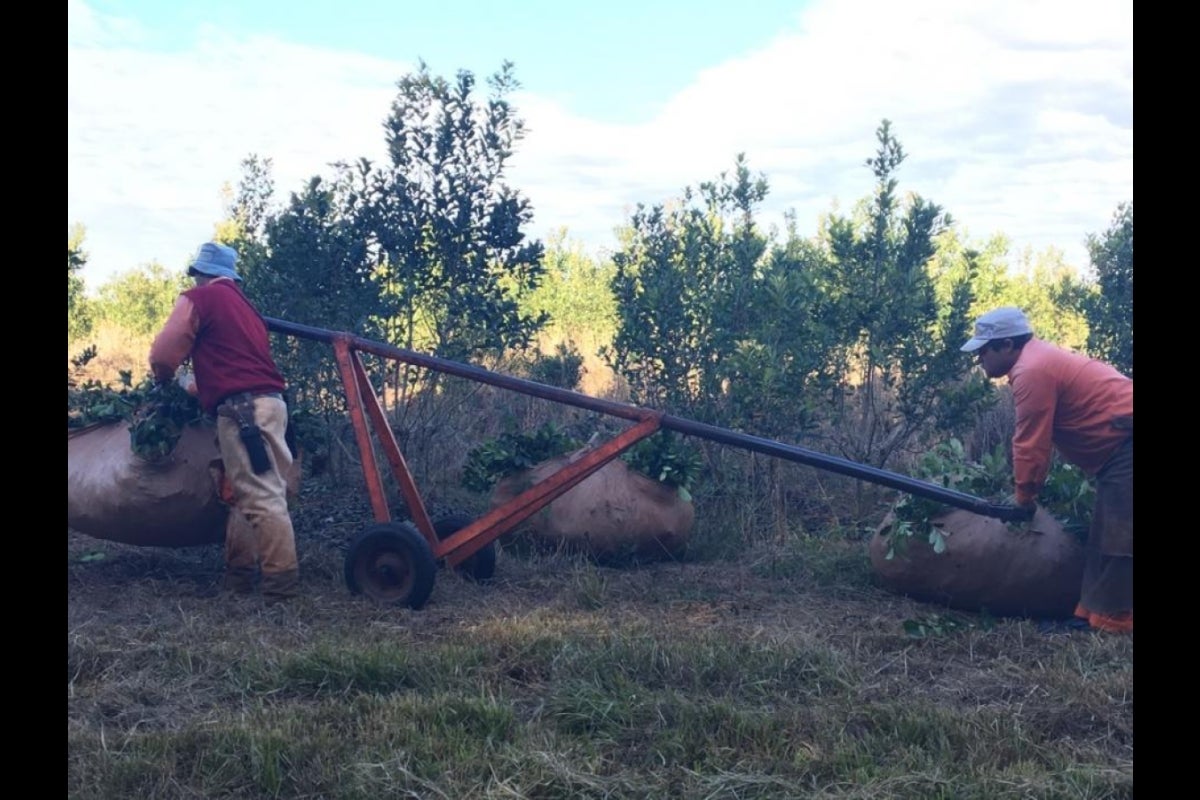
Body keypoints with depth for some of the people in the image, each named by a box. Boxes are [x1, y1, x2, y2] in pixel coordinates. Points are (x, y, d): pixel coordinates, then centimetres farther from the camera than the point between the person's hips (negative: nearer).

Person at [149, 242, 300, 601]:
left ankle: (281, 579, -10)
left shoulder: (198, 298, 3)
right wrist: (197, 389, 36)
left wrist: (164, 380, 22)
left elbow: (163, 353, 0)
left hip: (243, 409, -9)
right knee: (245, 492, 14)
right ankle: (239, 572, 19)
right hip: (266, 403, 9)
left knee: (261, 496, -10)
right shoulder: (244, 304, 27)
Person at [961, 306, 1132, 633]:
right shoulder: (1038, 359, 14)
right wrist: (1025, 488, 15)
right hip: (1120, 443, 11)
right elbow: (1031, 439, 16)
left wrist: (1024, 496, -3)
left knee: (1117, 535, -8)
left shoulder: (1032, 371, -20)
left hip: (1126, 441, -11)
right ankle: (1095, 611, 17)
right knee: (1106, 532, 13)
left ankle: (1112, 618, -4)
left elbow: (1032, 443, -17)